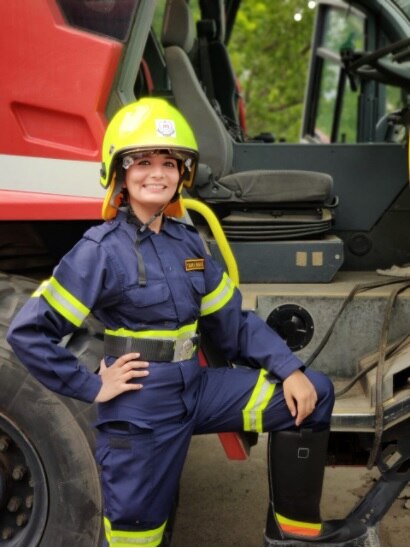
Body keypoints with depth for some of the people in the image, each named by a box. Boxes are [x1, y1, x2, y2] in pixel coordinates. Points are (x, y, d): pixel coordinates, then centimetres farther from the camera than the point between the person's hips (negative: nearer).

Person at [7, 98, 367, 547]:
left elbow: (231, 320, 8)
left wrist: (289, 370, -1)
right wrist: (91, 387, -15)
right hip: (140, 410, -6)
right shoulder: (102, 250, -14)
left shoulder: (188, 242, 5)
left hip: (198, 389, 6)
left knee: (312, 394, 4)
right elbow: (28, 332, -15)